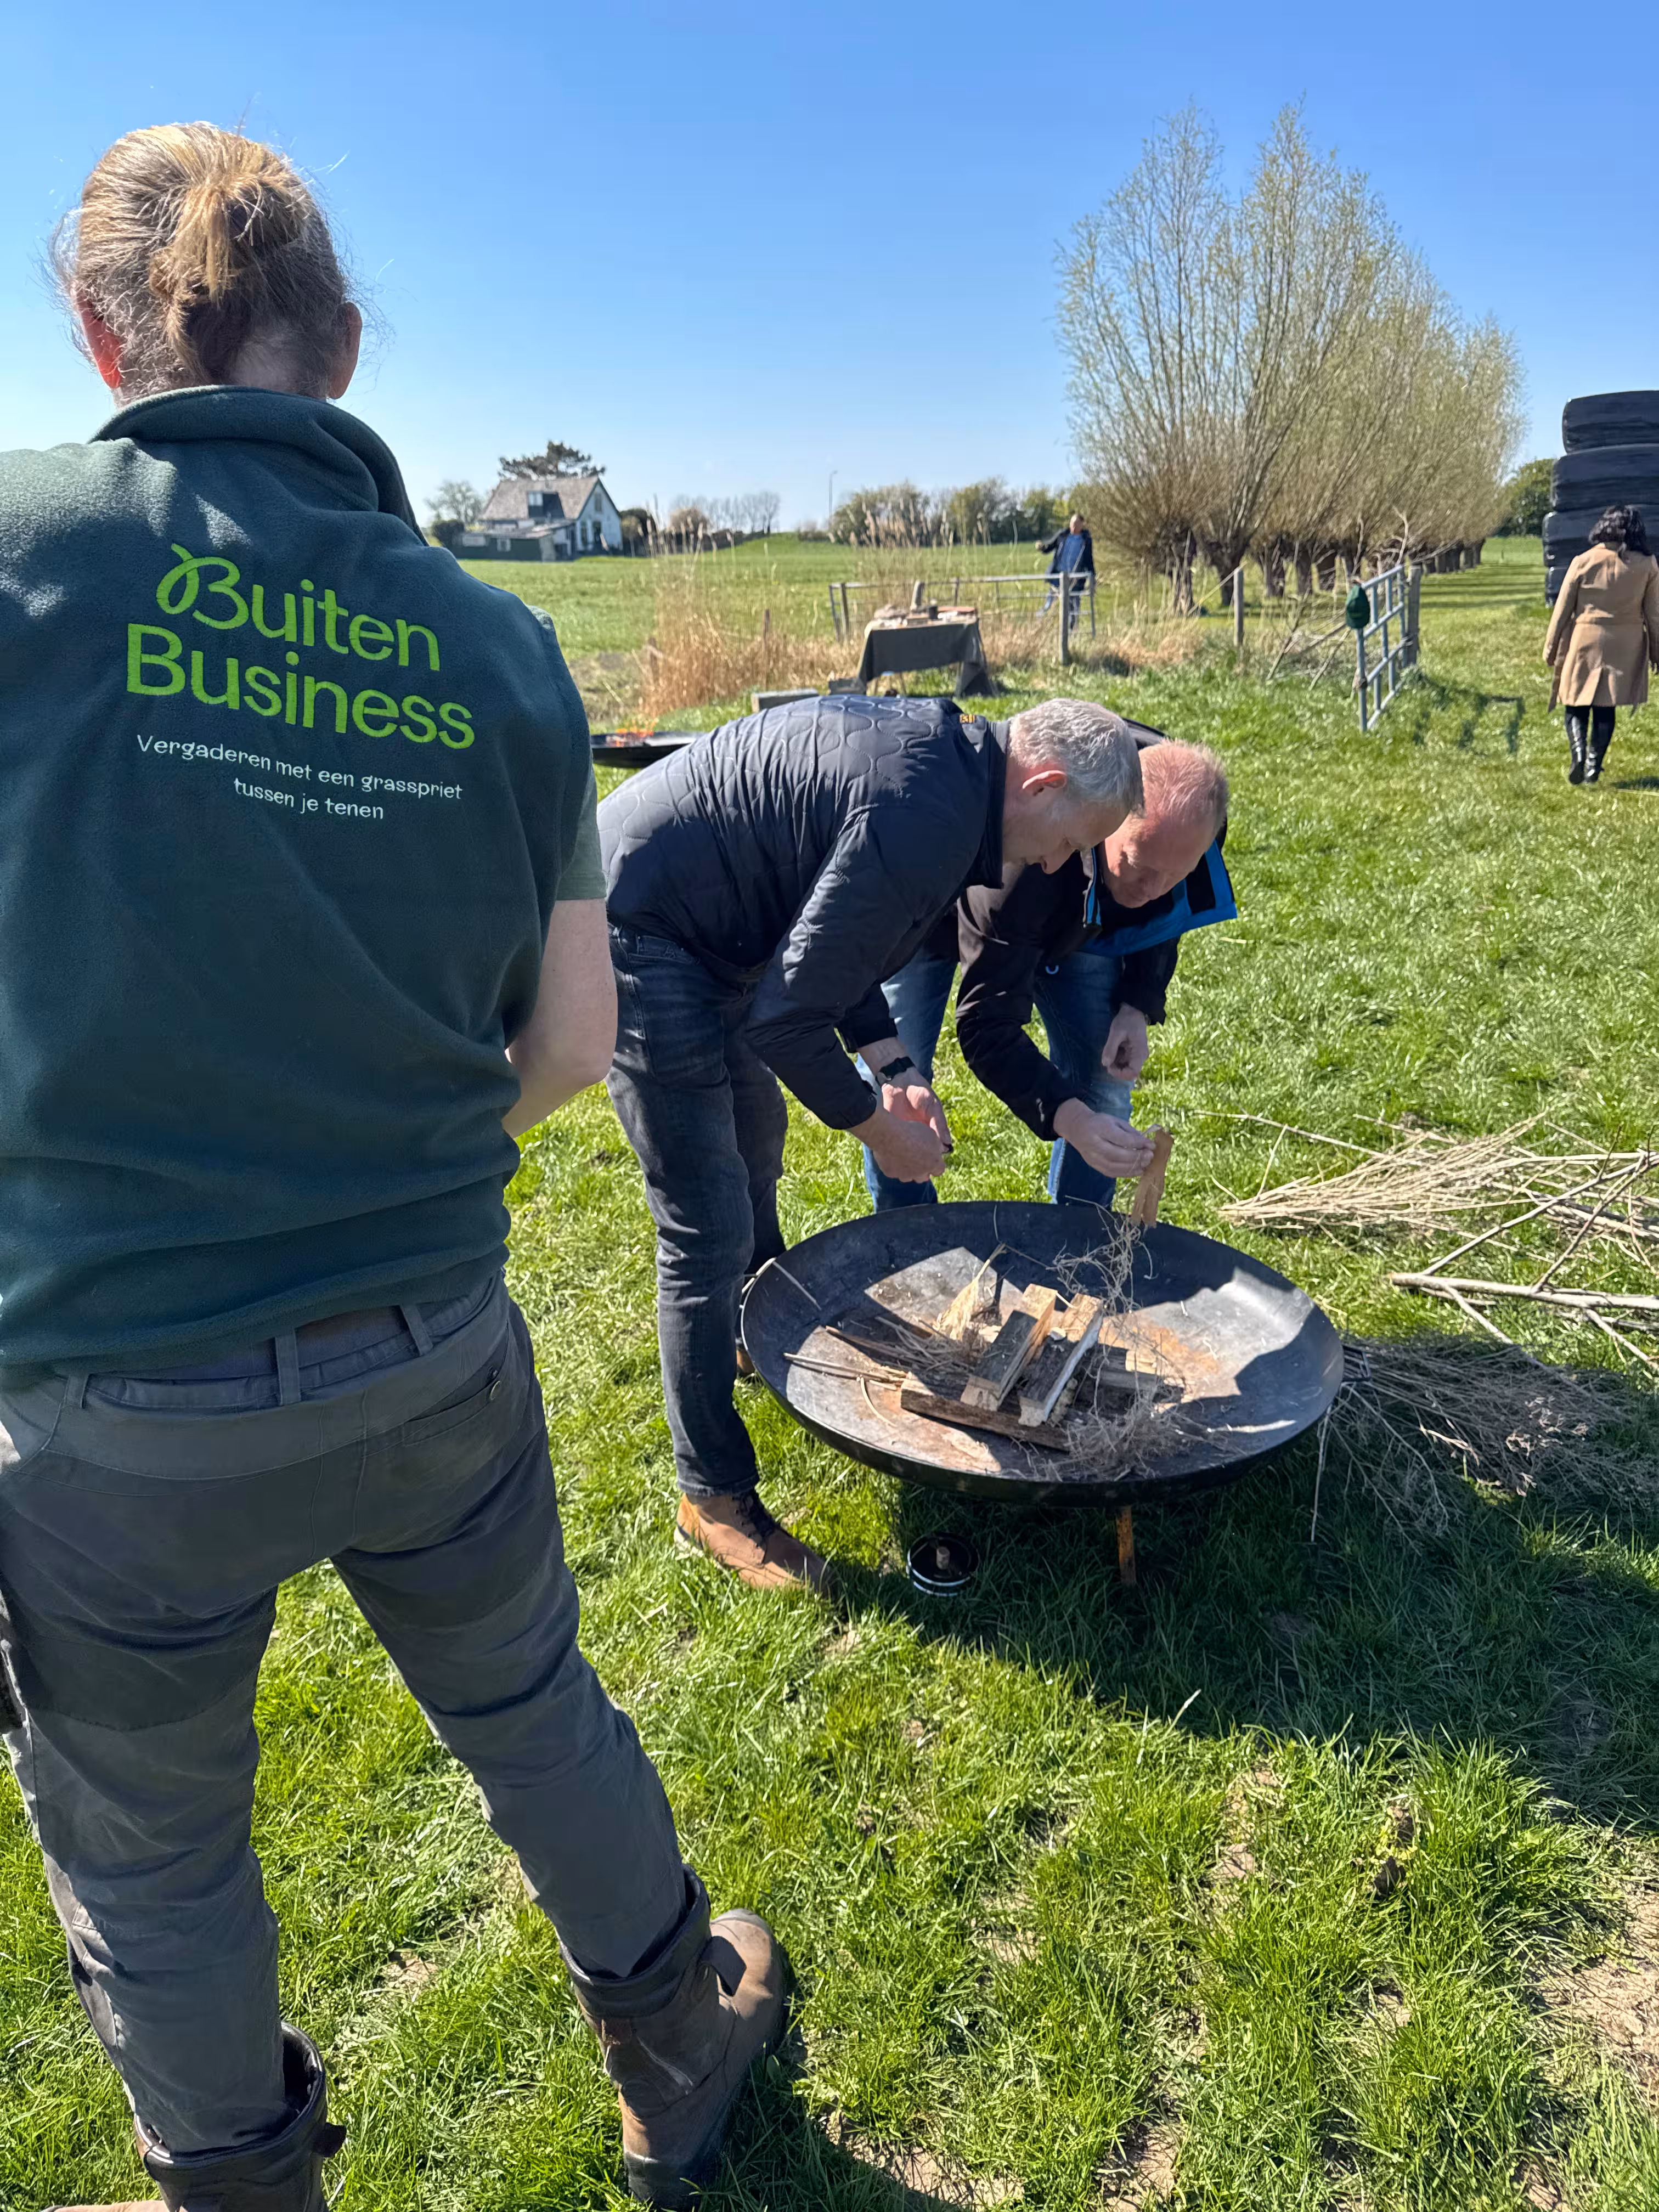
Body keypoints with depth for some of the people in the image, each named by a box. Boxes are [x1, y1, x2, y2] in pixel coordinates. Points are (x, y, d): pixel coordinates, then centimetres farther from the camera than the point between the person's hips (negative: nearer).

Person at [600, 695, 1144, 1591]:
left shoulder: (944, 746, 4)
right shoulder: (924, 821, -28)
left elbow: (828, 923, 13)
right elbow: (786, 1018, -26)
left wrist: (892, 1068, 6)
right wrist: (877, 1126, -10)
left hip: (704, 925, 11)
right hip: (637, 936, -11)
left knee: (756, 1140, 28)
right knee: (709, 1229, -7)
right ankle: (713, 1498, 9)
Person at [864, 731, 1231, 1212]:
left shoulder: (1182, 820, -29)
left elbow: (1162, 916, -3)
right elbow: (987, 1024, -44)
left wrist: (1137, 1006, -19)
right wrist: (1069, 1118, -57)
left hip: (1070, 912, 5)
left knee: (1103, 1075, -3)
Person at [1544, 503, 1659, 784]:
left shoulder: (1583, 561, -5)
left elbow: (1562, 609, -2)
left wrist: (1551, 649, 8)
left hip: (1584, 642, -1)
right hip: (1625, 647, 1)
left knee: (1577, 706, 8)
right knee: (1606, 709, 10)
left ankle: (1578, 751, -17)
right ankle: (1593, 767, 9)